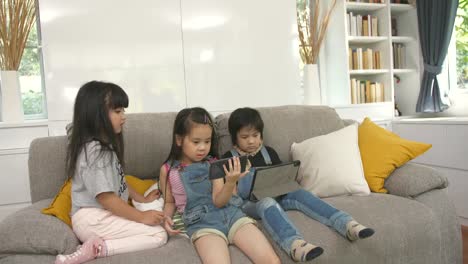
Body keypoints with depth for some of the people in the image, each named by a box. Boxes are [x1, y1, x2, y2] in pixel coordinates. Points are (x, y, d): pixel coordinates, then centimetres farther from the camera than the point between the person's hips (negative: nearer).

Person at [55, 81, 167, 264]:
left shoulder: (104, 145, 11)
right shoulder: (95, 151, -20)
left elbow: (118, 182, 20)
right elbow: (105, 197, -21)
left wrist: (142, 199, 20)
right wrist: (142, 217, -16)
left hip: (102, 216, 10)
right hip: (93, 219, -10)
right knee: (159, 235, -14)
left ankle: (97, 246, -11)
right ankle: (98, 248, -18)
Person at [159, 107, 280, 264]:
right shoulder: (168, 170, 4)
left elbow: (218, 201, -2)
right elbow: (169, 202, 19)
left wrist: (231, 182, -21)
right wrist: (166, 218, -3)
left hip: (230, 214, 2)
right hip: (201, 223, -2)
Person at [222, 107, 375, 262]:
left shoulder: (268, 152, 13)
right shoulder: (229, 158, 2)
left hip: (275, 194, 4)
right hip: (249, 202, -4)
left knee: (298, 193, -25)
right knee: (267, 203, -38)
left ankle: (346, 224, -39)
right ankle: (294, 243, -66)